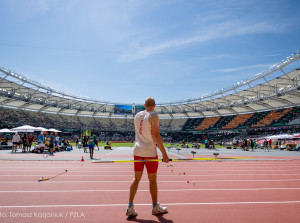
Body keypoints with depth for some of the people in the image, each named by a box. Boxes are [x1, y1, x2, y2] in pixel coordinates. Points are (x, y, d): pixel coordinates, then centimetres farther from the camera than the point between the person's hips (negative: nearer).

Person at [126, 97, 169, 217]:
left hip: (137, 151, 5)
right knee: (152, 180, 7)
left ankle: (130, 207, 7)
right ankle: (155, 207, 22)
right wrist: (164, 153, -15)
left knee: (136, 178, 10)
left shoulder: (137, 115, 10)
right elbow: (156, 135, -16)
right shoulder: (153, 116, -9)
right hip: (150, 152, -5)